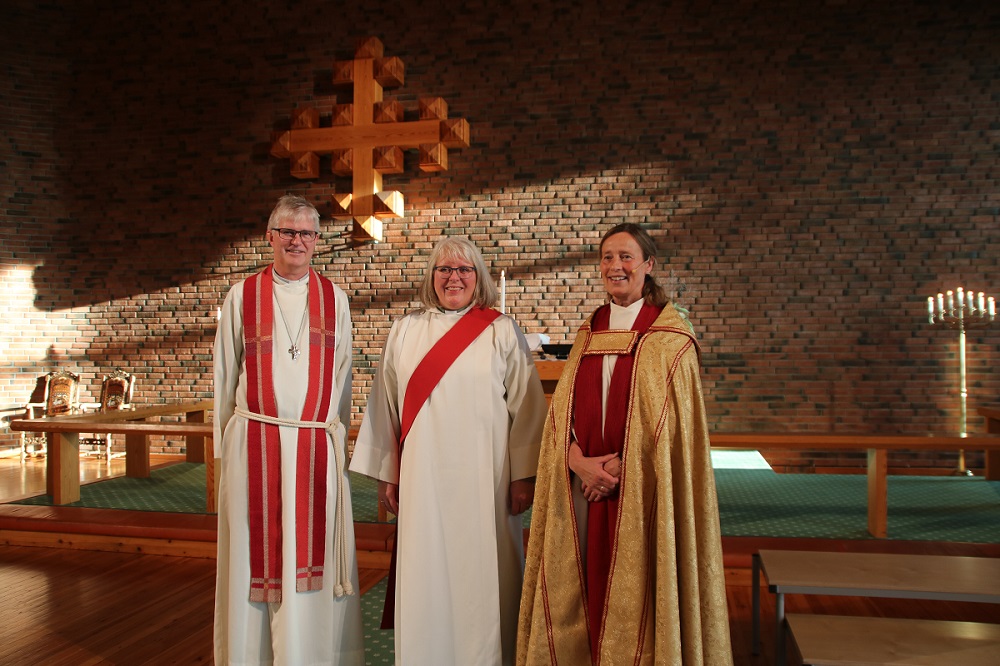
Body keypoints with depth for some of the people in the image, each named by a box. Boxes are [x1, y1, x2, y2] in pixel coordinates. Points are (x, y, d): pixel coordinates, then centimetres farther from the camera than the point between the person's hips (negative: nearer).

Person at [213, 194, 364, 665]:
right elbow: (225, 378, 8)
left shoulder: (334, 299, 8)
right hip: (254, 445, -1)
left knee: (314, 557, 6)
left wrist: (337, 435, 11)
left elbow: (342, 377, 11)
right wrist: (225, 447, 8)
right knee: (256, 559, 6)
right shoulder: (242, 297, 5)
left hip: (318, 449, 1)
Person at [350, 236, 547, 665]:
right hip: (423, 478, 2)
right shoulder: (406, 331, 8)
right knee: (426, 578, 6)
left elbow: (525, 406, 0)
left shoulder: (502, 332, 2)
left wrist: (523, 475, -4)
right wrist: (386, 475, 8)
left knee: (481, 577, 5)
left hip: (484, 480, -2)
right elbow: (386, 405, 9)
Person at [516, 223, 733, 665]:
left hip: (641, 492, -4)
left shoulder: (669, 337, -4)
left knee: (634, 594, 3)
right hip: (583, 482, 4)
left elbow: (669, 424, -9)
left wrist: (619, 468, -15)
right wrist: (578, 460, -11)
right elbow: (562, 410, 5)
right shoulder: (589, 332, 10)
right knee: (583, 587, 9)